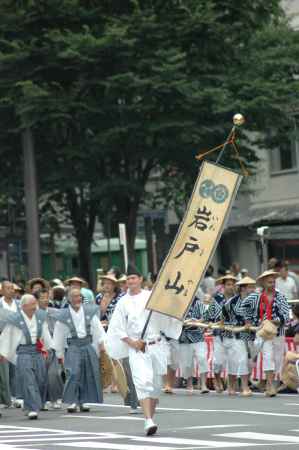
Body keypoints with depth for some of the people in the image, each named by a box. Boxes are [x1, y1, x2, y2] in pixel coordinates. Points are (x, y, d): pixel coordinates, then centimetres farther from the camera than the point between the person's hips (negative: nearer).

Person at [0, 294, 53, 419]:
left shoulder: (40, 316, 8)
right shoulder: (14, 319, -6)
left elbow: (45, 334, 19)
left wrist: (49, 348, 18)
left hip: (38, 352, 5)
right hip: (23, 353, -5)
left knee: (41, 381, 6)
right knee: (28, 382, -10)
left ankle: (37, 405, 24)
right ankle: (32, 409, -10)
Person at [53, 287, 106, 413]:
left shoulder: (90, 312, 6)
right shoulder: (63, 316, 0)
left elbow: (98, 329, 9)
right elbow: (58, 337, 6)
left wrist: (101, 343, 1)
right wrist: (60, 354, 8)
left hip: (89, 346, 3)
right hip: (73, 347, -3)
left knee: (89, 374, 3)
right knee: (73, 374, -14)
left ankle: (83, 401, 14)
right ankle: (72, 402, -8)